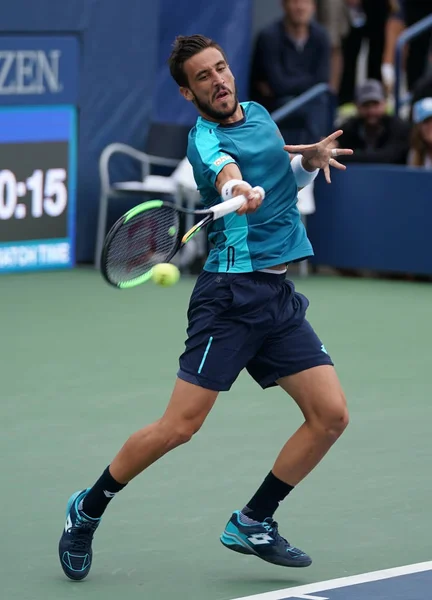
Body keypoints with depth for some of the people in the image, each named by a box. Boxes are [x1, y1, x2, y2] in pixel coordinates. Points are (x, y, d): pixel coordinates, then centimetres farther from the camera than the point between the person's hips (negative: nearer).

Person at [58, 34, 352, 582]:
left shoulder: (258, 114, 15)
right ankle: (87, 510, 9)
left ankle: (252, 522, 10)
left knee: (330, 415, -3)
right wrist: (240, 191, -56)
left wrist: (309, 159, 11)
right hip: (231, 293, -7)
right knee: (180, 426, -12)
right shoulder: (206, 140, -10)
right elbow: (227, 171, -34)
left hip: (279, 298, 7)